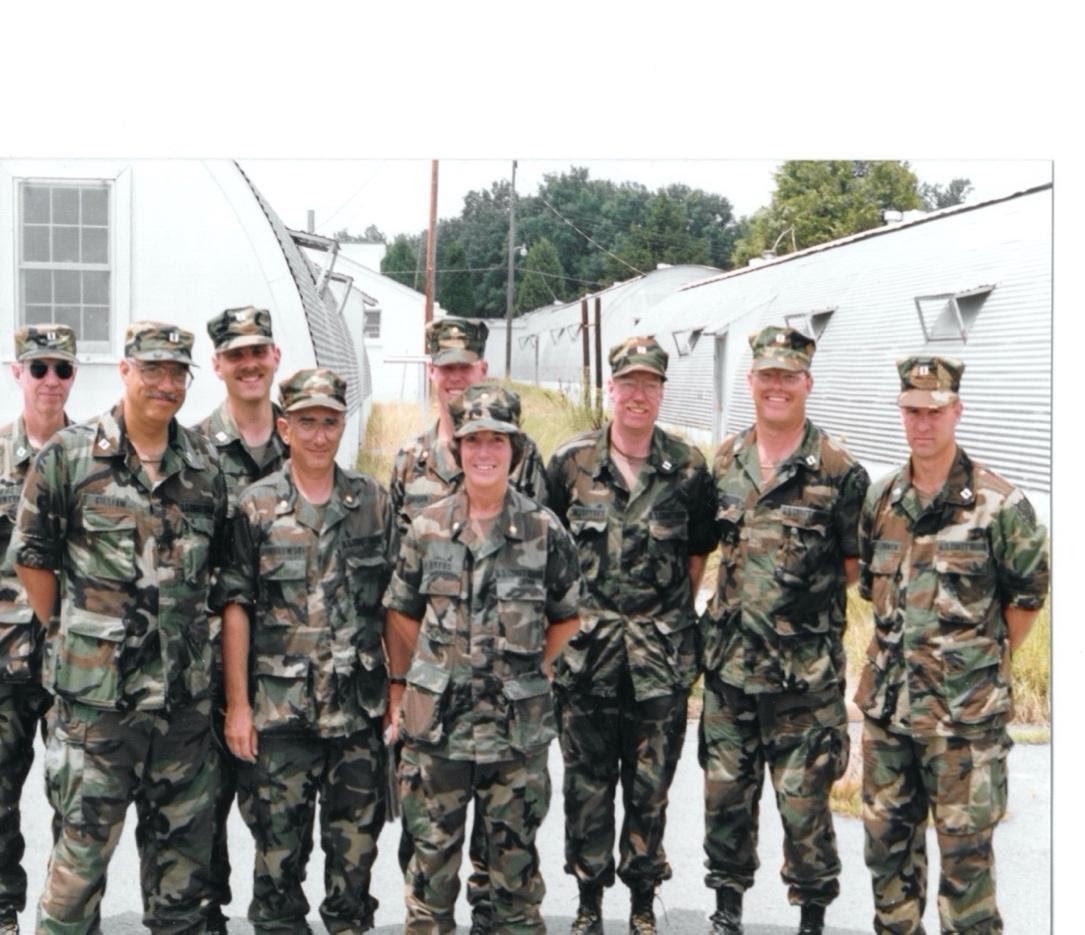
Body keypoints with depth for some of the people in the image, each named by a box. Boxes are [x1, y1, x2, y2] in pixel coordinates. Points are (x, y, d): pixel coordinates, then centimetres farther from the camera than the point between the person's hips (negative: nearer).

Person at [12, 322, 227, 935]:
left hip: (186, 693, 4)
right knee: (86, 841, 1)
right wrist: (74, 634, 1)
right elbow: (32, 557, -1)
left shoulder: (205, 464, 8)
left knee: (183, 840, 14)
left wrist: (185, 627, 11)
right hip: (97, 694, -4)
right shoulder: (68, 456, -4)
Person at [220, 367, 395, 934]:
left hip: (360, 710, 2)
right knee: (279, 846, 6)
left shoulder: (374, 502, 6)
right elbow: (235, 607, -2)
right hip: (279, 711, -2)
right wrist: (237, 704, -6)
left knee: (356, 846, 10)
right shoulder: (255, 507, 0)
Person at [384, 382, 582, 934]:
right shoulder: (427, 527, 0)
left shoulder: (544, 530, -2)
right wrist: (402, 684, 4)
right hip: (435, 720, 1)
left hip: (518, 725, -1)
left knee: (514, 855, 11)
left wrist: (529, 670, 5)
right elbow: (402, 614, 8)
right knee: (432, 851, 10)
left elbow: (567, 617, 8)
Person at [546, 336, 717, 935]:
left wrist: (671, 613, 4)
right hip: (585, 646, 0)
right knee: (587, 782, 7)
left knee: (650, 784, 7)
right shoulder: (570, 462, 0)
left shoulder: (688, 468, 1)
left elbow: (698, 553, 9)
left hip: (662, 654, 0)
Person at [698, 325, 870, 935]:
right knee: (725, 791, 13)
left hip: (805, 673, -4)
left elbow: (857, 565, -1)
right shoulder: (724, 463, 7)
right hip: (730, 662, 4)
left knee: (804, 800, 2)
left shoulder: (839, 472, -6)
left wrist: (808, 595, -4)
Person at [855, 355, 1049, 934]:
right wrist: (904, 647, 13)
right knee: (886, 837, 15)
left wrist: (985, 662, 3)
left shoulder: (999, 505, -10)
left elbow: (1027, 597, -2)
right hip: (887, 701, 5)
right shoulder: (882, 500, 6)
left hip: (963, 711, -5)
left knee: (965, 846, 2)